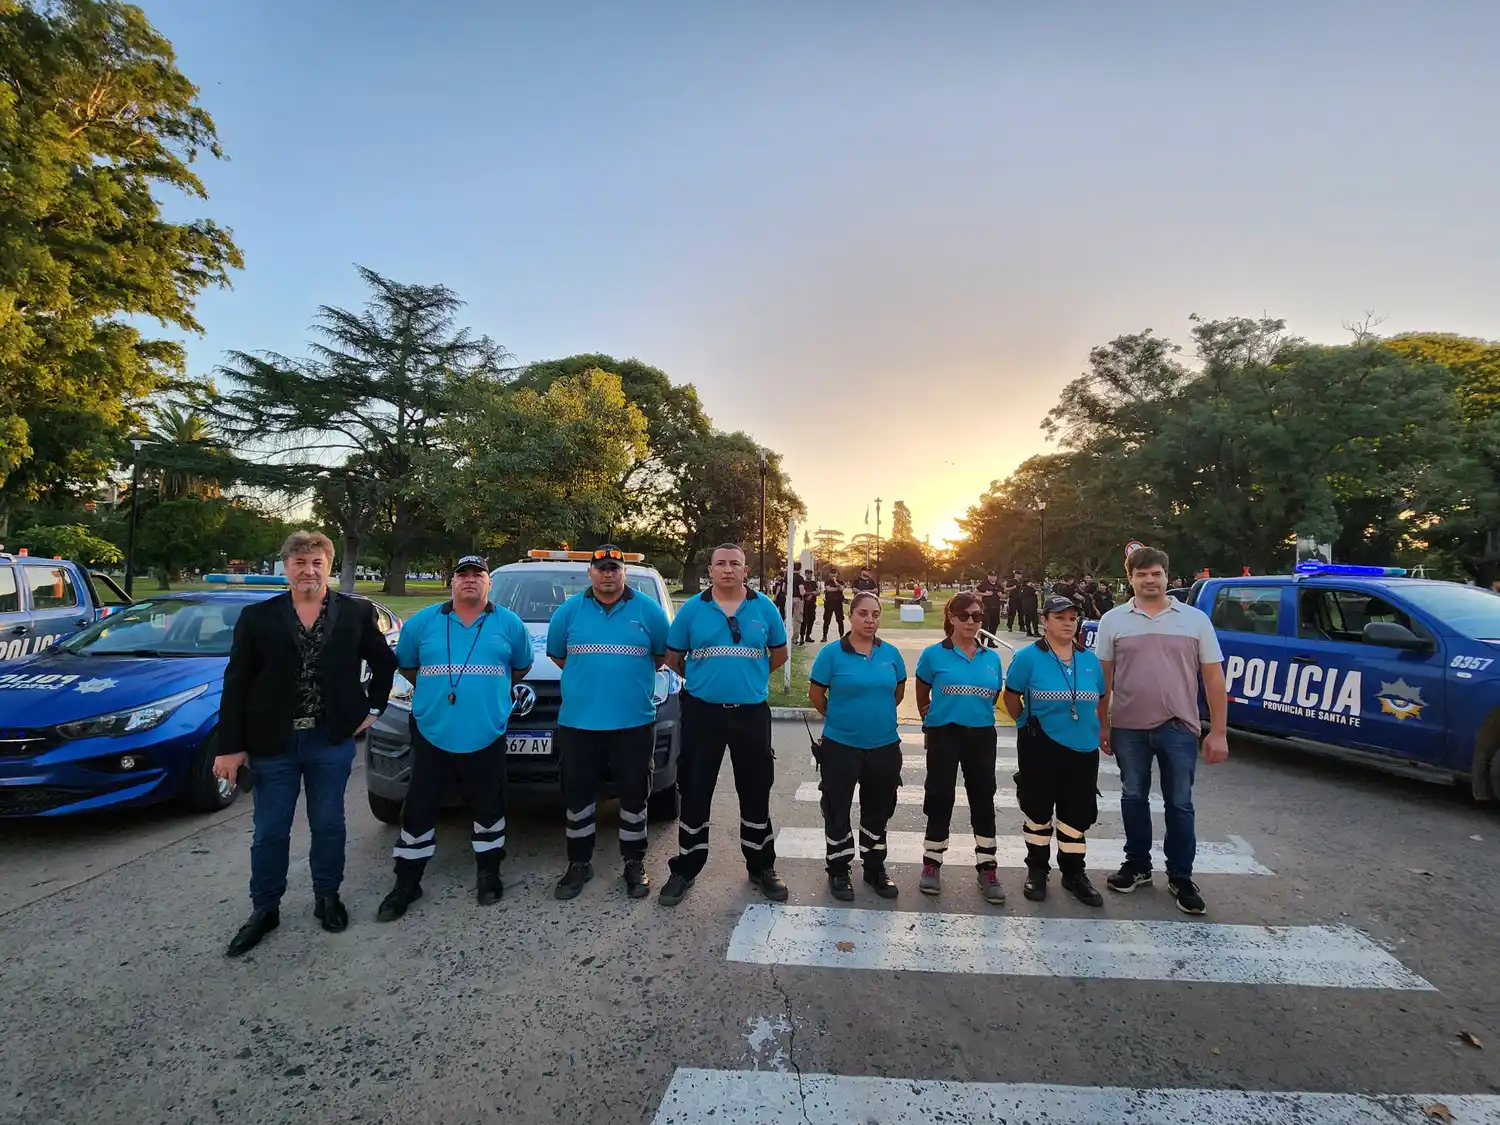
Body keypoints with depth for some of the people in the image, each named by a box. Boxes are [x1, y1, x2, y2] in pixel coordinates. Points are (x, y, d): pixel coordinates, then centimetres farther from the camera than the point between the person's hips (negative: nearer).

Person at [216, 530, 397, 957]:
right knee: (270, 833, 11)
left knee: (329, 825, 13)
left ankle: (327, 897, 33)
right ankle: (264, 909, 30)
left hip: (332, 741, 0)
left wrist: (372, 709, 4)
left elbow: (385, 662, 11)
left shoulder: (356, 613, -2)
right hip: (272, 744, 0)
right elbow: (236, 685, -2)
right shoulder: (257, 617, -2)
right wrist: (230, 747, -5)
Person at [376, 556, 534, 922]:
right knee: (419, 810, 8)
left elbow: (522, 666, 14)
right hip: (432, 735, 1)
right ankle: (406, 884, 24)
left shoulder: (509, 624, 1)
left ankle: (488, 874, 29)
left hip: (487, 737, 0)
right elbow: (405, 664, 15)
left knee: (488, 809, 11)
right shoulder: (423, 621, 1)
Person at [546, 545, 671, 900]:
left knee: (634, 795, 8)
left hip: (634, 723, -1)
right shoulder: (570, 610, 4)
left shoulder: (648, 610, 1)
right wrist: (585, 677, 11)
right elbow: (556, 654, 15)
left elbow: (663, 654, 9)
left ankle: (634, 864, 24)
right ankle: (579, 864, 27)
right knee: (578, 795, 11)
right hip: (578, 722, 1)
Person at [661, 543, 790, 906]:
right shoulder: (692, 609, -2)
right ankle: (685, 870, 23)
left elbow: (779, 654, 13)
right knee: (695, 793, 7)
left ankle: (762, 868, 28)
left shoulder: (765, 609, 1)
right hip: (702, 712, -1)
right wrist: (701, 678, 8)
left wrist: (750, 675, 10)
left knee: (756, 794, 11)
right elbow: (673, 657, 7)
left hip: (752, 712, 1)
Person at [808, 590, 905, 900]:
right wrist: (838, 717, 6)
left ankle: (875, 868, 35)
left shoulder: (891, 653, 0)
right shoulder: (832, 653, -11)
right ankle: (838, 870, 26)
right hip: (841, 745, -3)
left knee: (878, 810, 17)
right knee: (837, 809, 8)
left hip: (884, 746, 3)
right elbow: (815, 694, -4)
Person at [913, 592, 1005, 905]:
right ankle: (932, 864, 20)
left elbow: (994, 696, 15)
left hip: (982, 736, 3)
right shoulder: (934, 654, -6)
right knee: (940, 800, 5)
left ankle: (987, 870, 19)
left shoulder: (992, 658, 3)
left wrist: (976, 713, 11)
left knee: (984, 802, 8)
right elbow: (922, 696, 5)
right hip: (944, 735, -3)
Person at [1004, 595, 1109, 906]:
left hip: (1083, 748, 4)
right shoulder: (1028, 657, -9)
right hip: (1040, 747, -4)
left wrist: (1100, 729, 15)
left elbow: (1102, 698, 17)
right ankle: (1037, 870, 24)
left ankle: (1074, 874, 26)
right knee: (1038, 810, 6)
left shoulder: (1089, 660, 6)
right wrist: (1028, 724, 5)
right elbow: (1011, 696, -2)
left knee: (1077, 812, 10)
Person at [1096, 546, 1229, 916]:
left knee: (1179, 804, 8)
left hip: (1179, 728, 0)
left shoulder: (1195, 619, 0)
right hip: (1129, 729, 1)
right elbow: (1104, 676, 4)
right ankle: (1137, 865, 29)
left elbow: (1214, 677, 1)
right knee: (1133, 799, 13)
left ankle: (1180, 878, 22)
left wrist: (1218, 732, -3)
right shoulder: (1113, 620, 0)